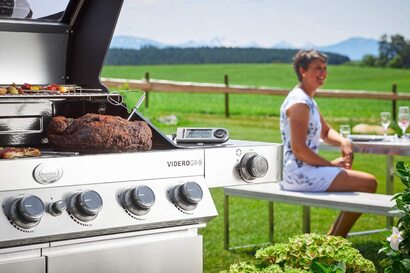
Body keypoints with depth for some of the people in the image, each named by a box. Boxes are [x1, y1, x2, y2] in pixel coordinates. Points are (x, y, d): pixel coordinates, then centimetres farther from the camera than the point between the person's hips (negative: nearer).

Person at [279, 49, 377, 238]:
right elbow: (298, 149, -22)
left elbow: (326, 132, 26)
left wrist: (343, 142, 3)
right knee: (368, 183, -14)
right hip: (300, 174, -11)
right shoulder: (299, 102, -16)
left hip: (306, 171, 11)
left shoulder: (308, 100, 17)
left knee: (367, 182, 17)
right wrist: (331, 164, -13)